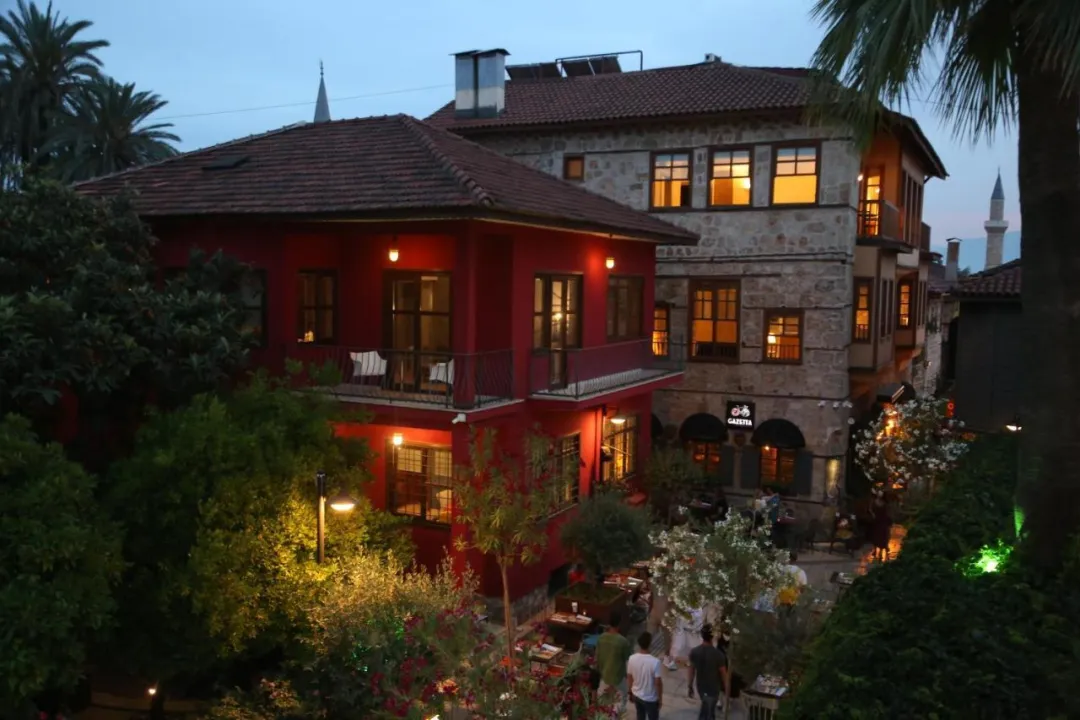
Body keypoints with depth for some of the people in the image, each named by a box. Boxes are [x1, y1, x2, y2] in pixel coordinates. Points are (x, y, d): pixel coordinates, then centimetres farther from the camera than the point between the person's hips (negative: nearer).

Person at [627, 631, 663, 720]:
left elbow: (629, 678, -3)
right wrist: (660, 698, -4)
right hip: (651, 699, -4)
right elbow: (658, 682, -20)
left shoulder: (632, 659, -16)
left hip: (637, 696, 4)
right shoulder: (655, 662, -30)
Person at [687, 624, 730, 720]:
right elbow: (724, 674, -14)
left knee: (705, 708, 29)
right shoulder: (718, 654, -26)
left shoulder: (694, 652, -15)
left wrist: (690, 686, 11)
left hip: (700, 687, 4)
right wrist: (728, 689, 1)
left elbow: (691, 670, -3)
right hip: (713, 689, -4)